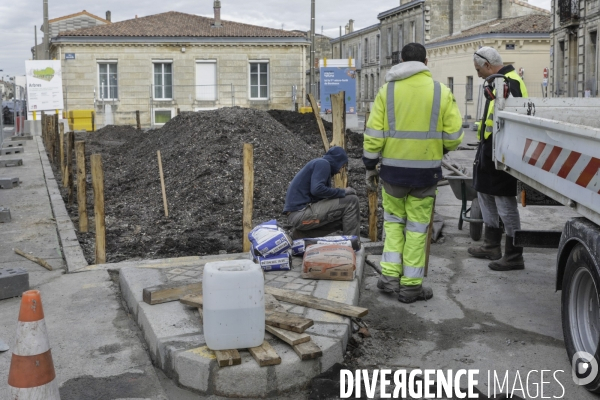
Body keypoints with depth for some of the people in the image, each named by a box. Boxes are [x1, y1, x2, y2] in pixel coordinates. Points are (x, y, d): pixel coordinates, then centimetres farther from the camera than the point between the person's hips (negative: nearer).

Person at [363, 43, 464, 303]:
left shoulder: (387, 91, -1)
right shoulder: (441, 92, -1)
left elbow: (374, 134, -4)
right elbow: (454, 136, -2)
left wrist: (370, 166, 6)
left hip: (393, 168, 1)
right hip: (426, 170, 0)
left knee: (393, 220, 19)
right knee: (417, 227, 9)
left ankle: (390, 275, 12)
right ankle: (411, 285, 15)